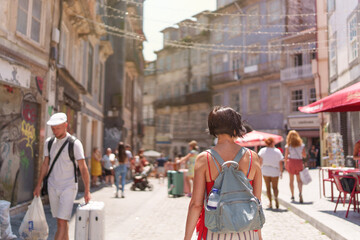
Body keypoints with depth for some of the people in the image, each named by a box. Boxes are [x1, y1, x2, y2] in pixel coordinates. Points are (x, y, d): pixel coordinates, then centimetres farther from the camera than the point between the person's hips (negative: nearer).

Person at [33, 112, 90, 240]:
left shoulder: (75, 144, -11)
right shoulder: (49, 142, 4)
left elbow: (83, 168, -10)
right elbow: (45, 164, 13)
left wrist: (87, 190, -12)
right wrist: (38, 185, 12)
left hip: (68, 187, -5)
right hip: (52, 187, 5)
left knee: (62, 221, -10)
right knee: (60, 221, 12)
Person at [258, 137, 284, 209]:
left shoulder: (262, 150, -2)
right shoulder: (277, 151, -5)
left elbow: (260, 161, -8)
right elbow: (280, 163, -5)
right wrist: (281, 172, 3)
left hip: (265, 171, 1)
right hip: (275, 171, -1)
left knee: (268, 187, 10)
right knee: (275, 187, 11)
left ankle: (270, 203, 8)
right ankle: (276, 197, -18)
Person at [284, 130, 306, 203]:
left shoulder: (288, 146, -6)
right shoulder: (302, 145, 0)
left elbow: (286, 157, -5)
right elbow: (304, 155, 2)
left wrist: (285, 164, 7)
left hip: (291, 162, -1)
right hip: (299, 163, 1)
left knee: (291, 180, 11)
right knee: (299, 179, 7)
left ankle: (292, 196, 15)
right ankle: (300, 192, -19)